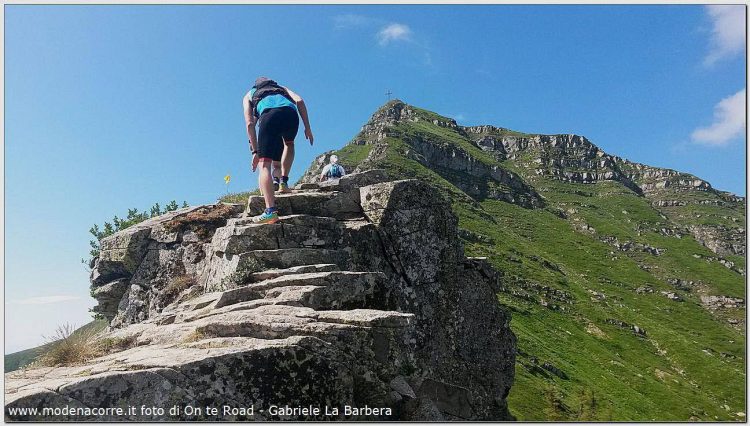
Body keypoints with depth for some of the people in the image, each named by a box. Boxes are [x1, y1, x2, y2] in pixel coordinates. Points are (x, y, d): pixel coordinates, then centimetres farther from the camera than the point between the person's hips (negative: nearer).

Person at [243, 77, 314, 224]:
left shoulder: (249, 95, 36)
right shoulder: (282, 88, 42)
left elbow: (250, 124, 20)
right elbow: (300, 101, 19)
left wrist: (255, 151, 18)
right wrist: (307, 128, 17)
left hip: (270, 114, -3)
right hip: (291, 113, 3)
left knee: (264, 164, -4)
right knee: (289, 144, 36)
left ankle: (270, 210, -21)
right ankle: (284, 182, 21)